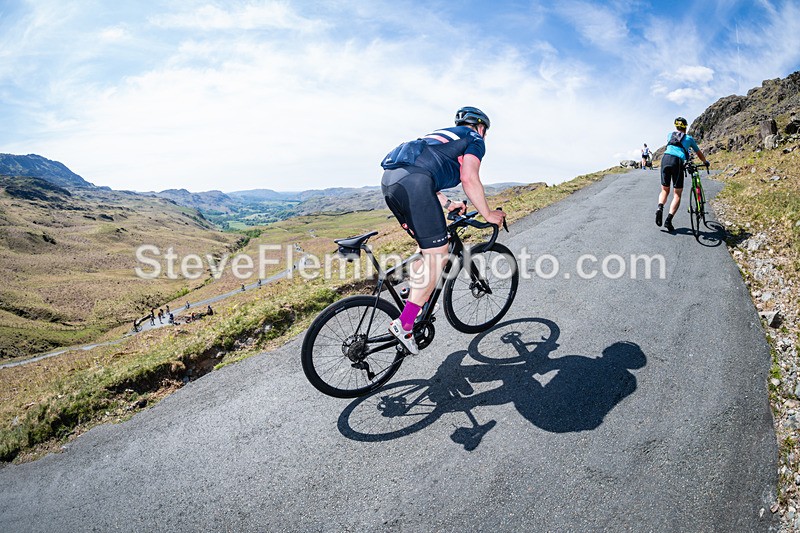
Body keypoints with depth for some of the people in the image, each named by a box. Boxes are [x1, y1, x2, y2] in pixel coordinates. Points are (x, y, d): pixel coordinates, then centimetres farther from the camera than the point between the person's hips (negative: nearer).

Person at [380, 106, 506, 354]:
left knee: (427, 247, 22)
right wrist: (488, 214, 8)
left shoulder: (443, 135, 39)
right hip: (413, 183, -9)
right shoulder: (474, 140, 16)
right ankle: (404, 324, -8)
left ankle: (415, 301, 25)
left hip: (390, 180, 9)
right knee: (437, 254, -4)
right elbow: (469, 179, -1)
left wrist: (447, 204, 42)